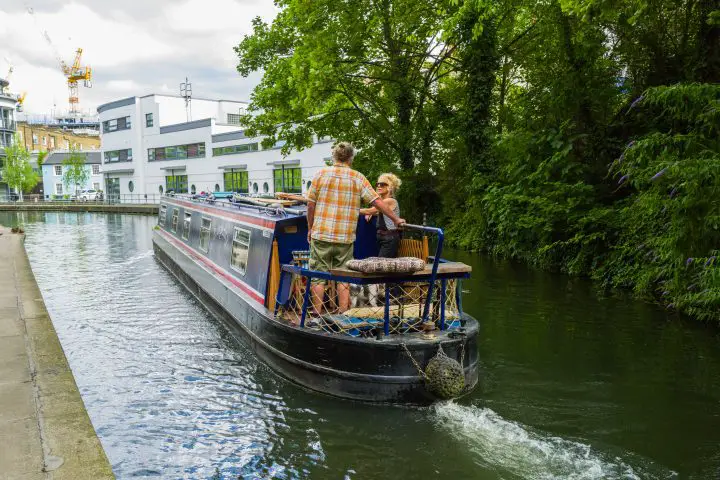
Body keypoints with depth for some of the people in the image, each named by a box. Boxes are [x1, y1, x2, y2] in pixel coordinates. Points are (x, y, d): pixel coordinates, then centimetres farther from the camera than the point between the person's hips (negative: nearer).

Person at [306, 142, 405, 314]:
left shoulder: (321, 174, 1)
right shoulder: (358, 178, 1)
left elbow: (311, 204, 1)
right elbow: (377, 202, -1)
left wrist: (310, 228, 13)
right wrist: (396, 219, 10)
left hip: (321, 235, 0)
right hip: (345, 237, 1)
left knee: (318, 276, 7)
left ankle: (317, 315, 11)